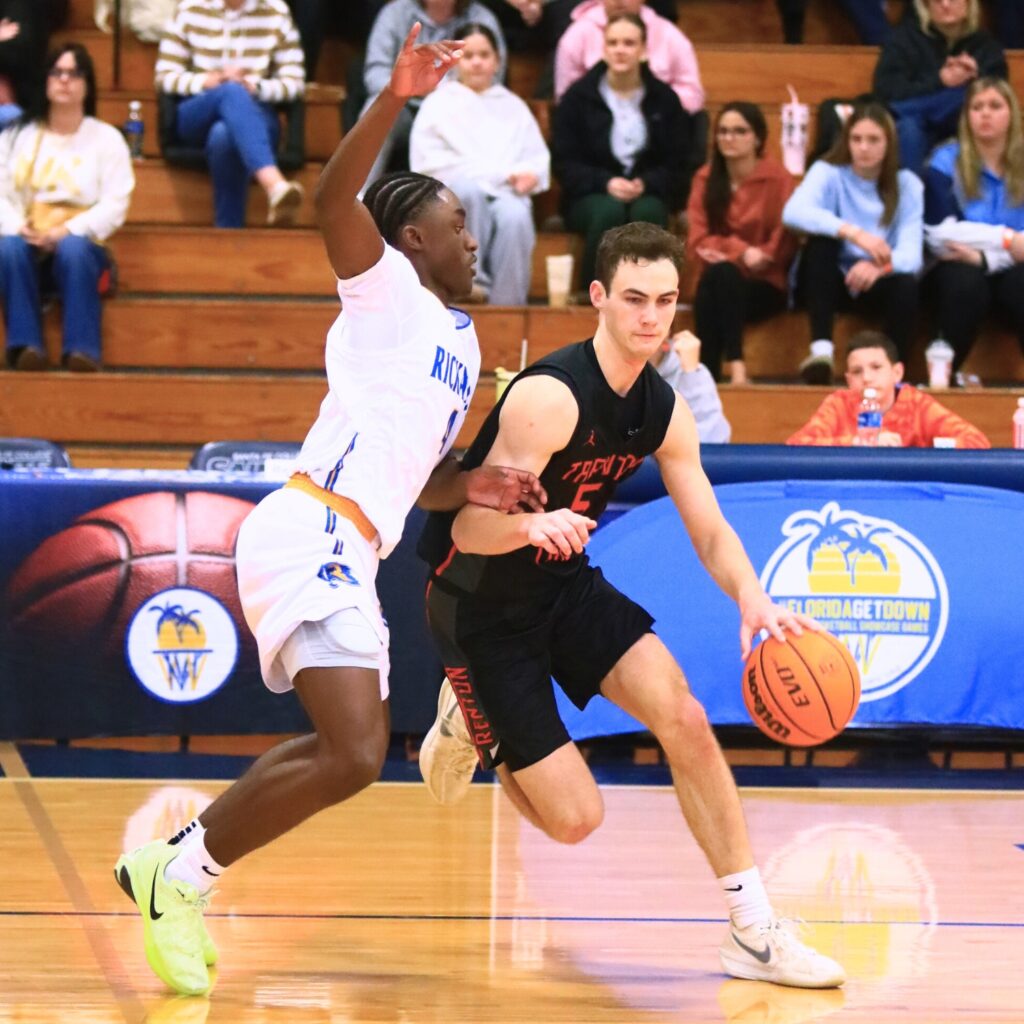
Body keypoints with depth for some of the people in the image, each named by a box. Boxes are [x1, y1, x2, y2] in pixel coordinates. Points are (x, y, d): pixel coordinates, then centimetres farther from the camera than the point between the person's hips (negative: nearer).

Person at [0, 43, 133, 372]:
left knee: (72, 249, -38)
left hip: (80, 246, -2)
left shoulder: (107, 138, 7)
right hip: (28, 247, 2)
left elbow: (115, 204, -3)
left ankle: (82, 349, -43)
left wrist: (68, 231, -18)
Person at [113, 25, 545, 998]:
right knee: (352, 756, -20)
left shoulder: (460, 339, 26)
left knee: (347, 750, 20)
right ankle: (178, 871, -7)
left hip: (346, 554, 10)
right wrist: (397, 98, -30)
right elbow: (332, 200, -19)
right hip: (310, 534, -10)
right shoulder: (388, 289, 2)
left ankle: (180, 862, 26)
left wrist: (470, 485, 13)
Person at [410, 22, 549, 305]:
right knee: (470, 189, -38)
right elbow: (426, 163, 2)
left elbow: (538, 159, 20)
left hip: (505, 194, 2)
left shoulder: (513, 106, 27)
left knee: (515, 217, -35)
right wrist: (500, 173, -5)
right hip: (454, 197, -2)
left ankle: (507, 305, -34)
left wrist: (531, 176, -8)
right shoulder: (438, 104, 16)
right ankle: (473, 281, -36)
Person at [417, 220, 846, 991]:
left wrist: (752, 596, -25)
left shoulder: (664, 410, -4)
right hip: (482, 606, -6)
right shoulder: (549, 397, -28)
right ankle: (474, 726, 24)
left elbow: (710, 530, -3)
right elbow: (469, 532, -30)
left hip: (565, 585, 7)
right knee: (574, 818, -8)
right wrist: (533, 523, -53)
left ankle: (756, 932, -4)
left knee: (684, 719, -13)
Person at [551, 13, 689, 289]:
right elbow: (564, 162, 1)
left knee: (647, 213, -36)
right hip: (591, 194, -1)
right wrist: (606, 183, -17)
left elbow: (676, 163, 6)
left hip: (648, 193, 1)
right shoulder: (578, 98, 4)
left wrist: (645, 184, -15)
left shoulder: (664, 99, 8)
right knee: (609, 212, -37)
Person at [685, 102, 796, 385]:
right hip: (717, 282, 2)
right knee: (717, 274, -34)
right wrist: (741, 250, -17)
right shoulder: (706, 178, 8)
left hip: (766, 287, -2)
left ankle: (737, 367, -43)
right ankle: (708, 372, -44)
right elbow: (697, 240, 2)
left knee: (722, 274, -34)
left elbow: (784, 244, -4)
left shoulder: (778, 178, -2)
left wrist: (726, 251, -15)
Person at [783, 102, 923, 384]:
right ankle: (821, 349, -40)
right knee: (822, 238, -31)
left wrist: (881, 265, -40)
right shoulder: (828, 173, -6)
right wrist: (853, 232, -44)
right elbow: (793, 213, -29)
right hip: (831, 281, 0)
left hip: (875, 286, 0)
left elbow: (911, 254, -15)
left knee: (907, 286, -33)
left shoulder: (907, 185, -2)